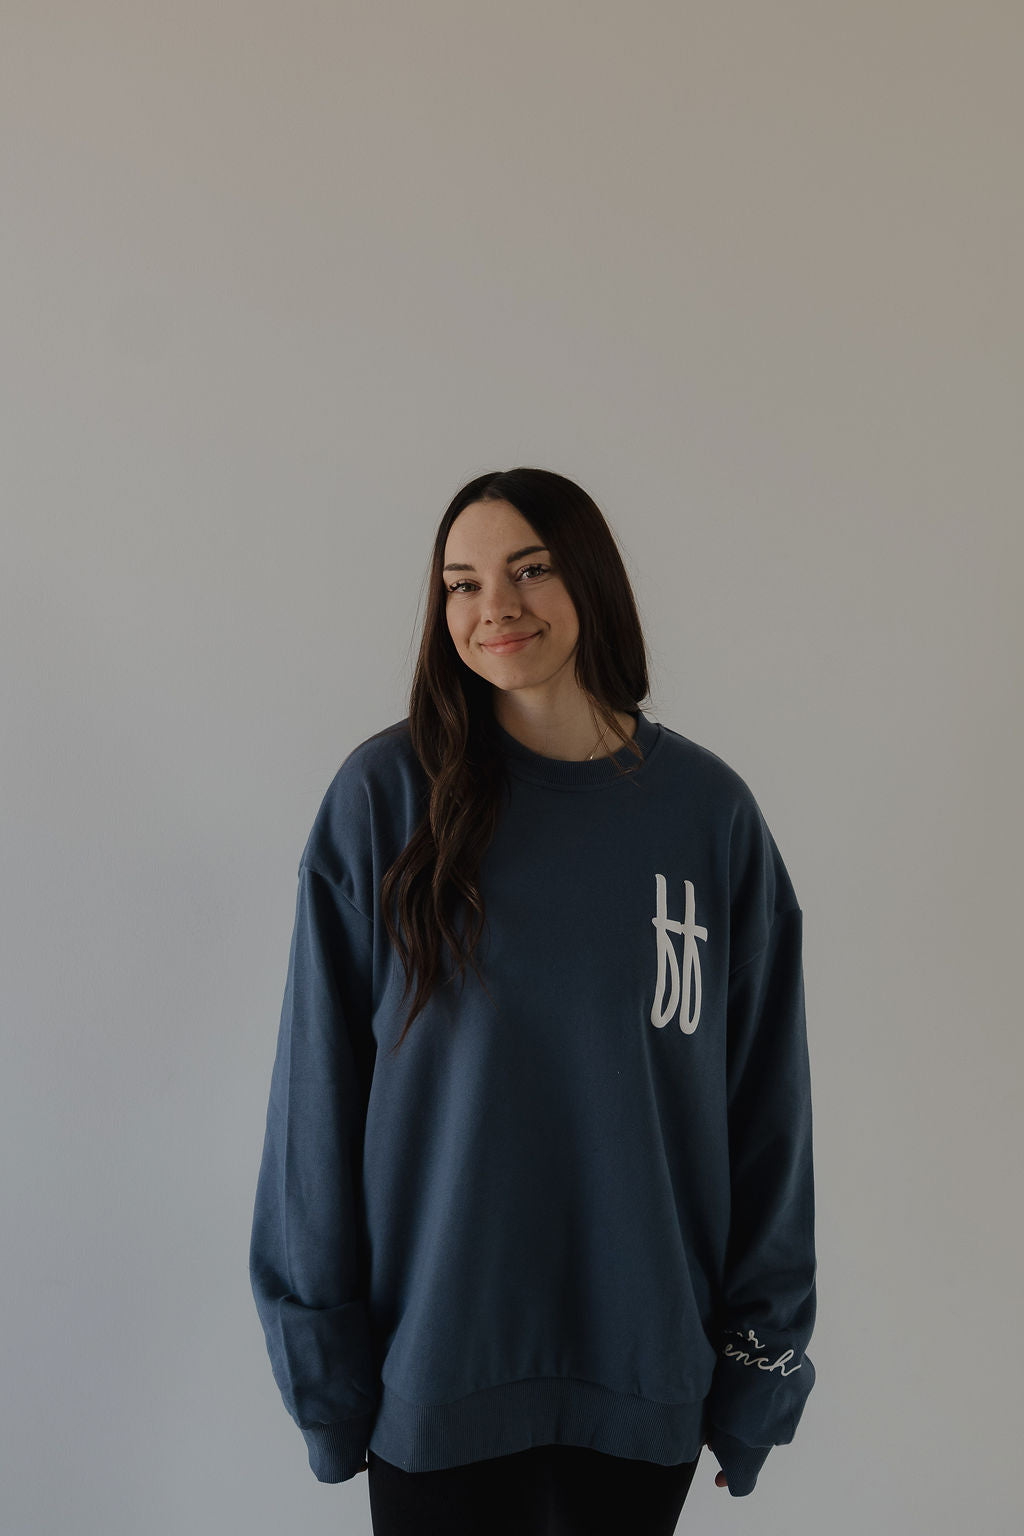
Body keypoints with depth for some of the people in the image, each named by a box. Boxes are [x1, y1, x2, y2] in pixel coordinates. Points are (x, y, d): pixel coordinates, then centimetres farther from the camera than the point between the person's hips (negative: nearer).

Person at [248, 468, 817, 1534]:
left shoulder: (709, 811, -3)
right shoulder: (387, 794, -8)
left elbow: (766, 1097, 1)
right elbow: (319, 1083, -5)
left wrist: (760, 1365, 3)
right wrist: (320, 1360, -5)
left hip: (649, 1371, 2)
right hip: (436, 1363, -1)